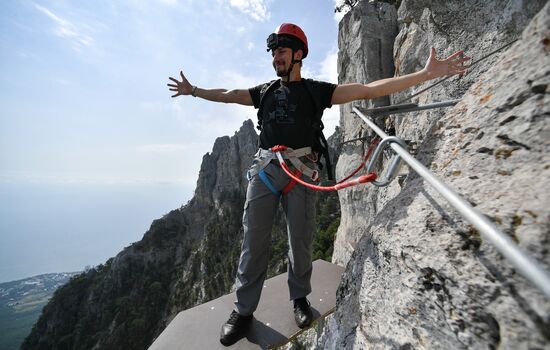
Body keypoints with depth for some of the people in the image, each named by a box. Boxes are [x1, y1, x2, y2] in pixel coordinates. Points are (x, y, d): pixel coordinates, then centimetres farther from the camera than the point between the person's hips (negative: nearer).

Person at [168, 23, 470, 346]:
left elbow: (369, 90, 3)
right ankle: (244, 310, 20)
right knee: (254, 240, 2)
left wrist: (426, 74, -3)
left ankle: (300, 298, 33)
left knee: (301, 240, 7)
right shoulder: (265, 91, 19)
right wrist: (192, 90, 40)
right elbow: (226, 95, 30)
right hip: (265, 168, 3)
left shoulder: (315, 89, 9)